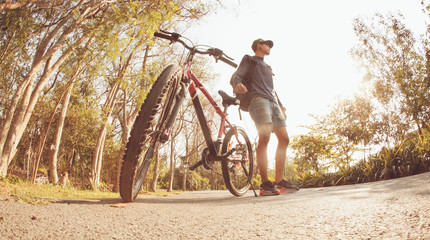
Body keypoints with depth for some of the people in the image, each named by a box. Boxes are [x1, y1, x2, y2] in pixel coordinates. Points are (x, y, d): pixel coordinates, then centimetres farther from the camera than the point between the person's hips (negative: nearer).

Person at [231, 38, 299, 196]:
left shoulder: (267, 68, 37)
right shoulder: (249, 60, 17)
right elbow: (237, 75, 1)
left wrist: (281, 107, 21)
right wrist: (237, 85, -24)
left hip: (273, 102, 8)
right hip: (258, 100, -8)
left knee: (284, 139, -5)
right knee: (264, 136, -26)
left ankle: (279, 180, -2)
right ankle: (265, 183, -27)